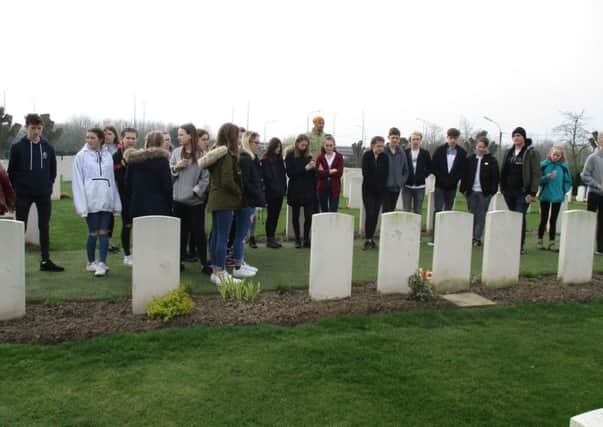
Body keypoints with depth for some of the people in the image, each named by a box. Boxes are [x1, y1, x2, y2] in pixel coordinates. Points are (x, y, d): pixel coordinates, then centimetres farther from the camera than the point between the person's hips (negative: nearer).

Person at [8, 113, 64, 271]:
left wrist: (48, 185, 3)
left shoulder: (48, 148, 4)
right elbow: (11, 171, 1)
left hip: (44, 194, 3)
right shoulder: (17, 147, -3)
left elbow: (53, 170, 11)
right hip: (23, 195, -2)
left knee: (44, 227, 6)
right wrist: (18, 187, -2)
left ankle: (45, 260, 13)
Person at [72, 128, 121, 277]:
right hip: (91, 200, -2)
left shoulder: (108, 156, 7)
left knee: (104, 232, 2)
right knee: (93, 233, 3)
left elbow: (112, 179, 9)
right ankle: (91, 262, 17)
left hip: (106, 200, 3)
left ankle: (102, 263, 4)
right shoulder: (81, 156, 0)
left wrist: (116, 203, 6)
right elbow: (78, 181, -2)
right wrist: (81, 205, -9)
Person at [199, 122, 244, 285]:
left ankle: (216, 271, 19)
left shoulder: (215, 153, 12)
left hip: (215, 199, 9)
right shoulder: (227, 155, -15)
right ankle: (221, 274, -3)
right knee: (223, 238, -6)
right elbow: (228, 181, -20)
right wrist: (239, 193, -6)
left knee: (215, 236, 12)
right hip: (225, 201, -9)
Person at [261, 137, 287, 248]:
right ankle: (269, 239, 6)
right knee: (271, 215, -1)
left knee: (276, 215, 8)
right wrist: (274, 188, -12)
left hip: (279, 192, 6)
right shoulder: (265, 160, -6)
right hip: (271, 193, -6)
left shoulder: (279, 159, 13)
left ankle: (272, 238, 15)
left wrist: (284, 188, 3)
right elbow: (267, 177, -11)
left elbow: (283, 174, 13)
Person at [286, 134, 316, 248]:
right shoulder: (290, 156, -2)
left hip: (308, 191, 2)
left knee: (309, 215, -5)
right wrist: (305, 168, -17)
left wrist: (313, 168, -6)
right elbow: (290, 173, -12)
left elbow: (313, 174, 14)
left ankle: (306, 239, 9)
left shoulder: (309, 156, 7)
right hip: (295, 191, -2)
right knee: (296, 216, 7)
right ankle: (297, 239, 18)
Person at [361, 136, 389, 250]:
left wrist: (381, 186, -9)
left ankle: (370, 239, 12)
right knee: (370, 214, -10)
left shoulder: (385, 157, 5)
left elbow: (385, 174, 2)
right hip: (368, 189, -3)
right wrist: (375, 185, -10)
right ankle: (368, 240, -9)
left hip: (380, 190, 3)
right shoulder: (367, 156, -3)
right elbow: (365, 173, -9)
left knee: (375, 214, 4)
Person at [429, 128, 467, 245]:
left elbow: (463, 170, 1)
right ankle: (434, 237, -8)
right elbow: (433, 167, -2)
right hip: (440, 185, -1)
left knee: (448, 211, 7)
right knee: (438, 210, -8)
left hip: (452, 187, 2)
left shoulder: (462, 153, 2)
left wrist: (453, 180, -11)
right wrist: (442, 178, -11)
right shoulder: (440, 150, 0)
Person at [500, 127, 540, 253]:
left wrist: (532, 192, -13)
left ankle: (520, 245, -2)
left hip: (523, 192, -5)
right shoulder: (509, 152, 14)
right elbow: (504, 171, 17)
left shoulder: (531, 153, -3)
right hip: (509, 190, 5)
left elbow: (536, 174, -7)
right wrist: (503, 188, 10)